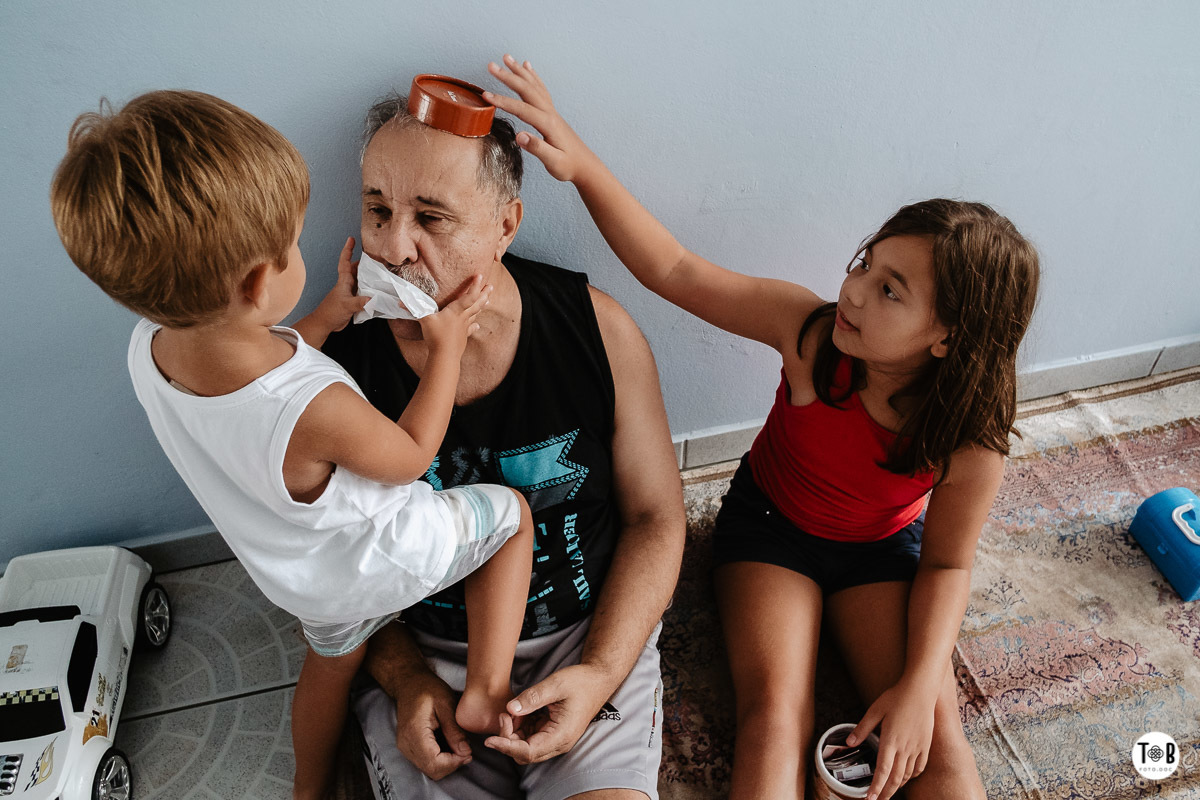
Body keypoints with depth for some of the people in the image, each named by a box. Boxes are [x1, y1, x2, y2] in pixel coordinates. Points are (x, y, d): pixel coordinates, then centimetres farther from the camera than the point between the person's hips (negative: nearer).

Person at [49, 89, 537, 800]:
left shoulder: (150, 348, -21)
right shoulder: (316, 411, -43)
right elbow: (410, 456, -20)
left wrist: (334, 313, 0)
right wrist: (447, 345, -13)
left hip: (303, 576, 7)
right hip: (382, 560, -7)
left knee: (332, 660, 34)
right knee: (510, 509, 13)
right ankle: (488, 692, 13)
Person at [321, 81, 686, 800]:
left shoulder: (599, 329, -12)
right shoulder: (335, 359, -12)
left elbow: (655, 517, -4)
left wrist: (599, 673, -14)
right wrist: (403, 679, -11)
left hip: (589, 638, 0)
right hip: (418, 653, 1)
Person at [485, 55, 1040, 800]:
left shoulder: (970, 440, -26)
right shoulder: (810, 330, -29)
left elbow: (947, 563, -13)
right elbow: (674, 271, -30)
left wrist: (920, 683, -23)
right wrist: (582, 163, -38)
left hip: (882, 547, 1)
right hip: (769, 523, 0)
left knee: (937, 740, -13)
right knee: (776, 717, -18)